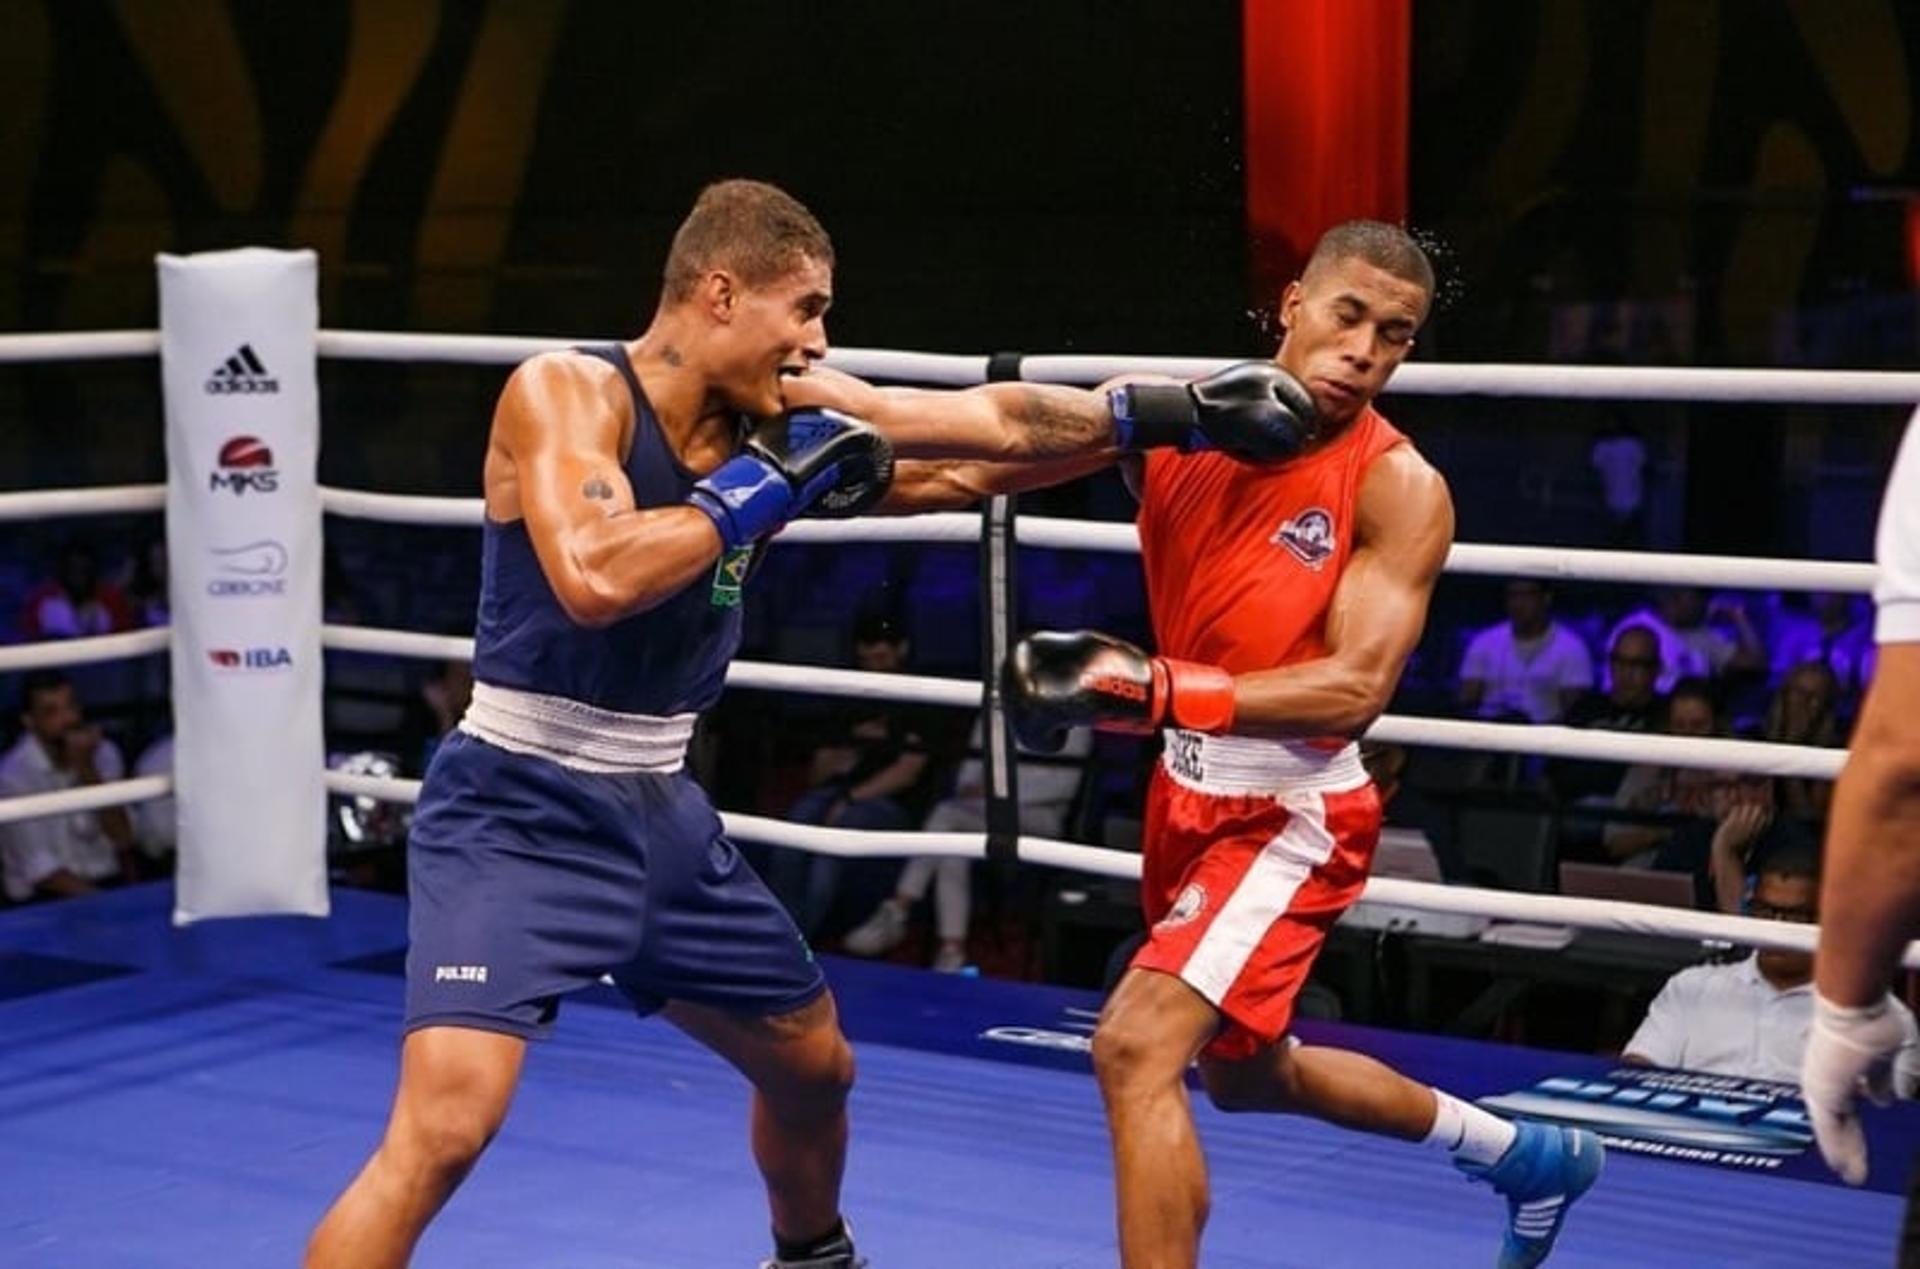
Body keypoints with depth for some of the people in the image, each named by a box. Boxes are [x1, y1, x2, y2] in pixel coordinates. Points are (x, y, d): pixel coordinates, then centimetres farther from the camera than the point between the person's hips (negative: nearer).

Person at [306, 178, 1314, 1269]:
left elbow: (994, 437, 8)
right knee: (444, 1127, -24)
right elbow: (593, 581, -33)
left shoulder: (777, 428, 2)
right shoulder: (564, 391, -16)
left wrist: (1177, 416, 4)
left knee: (815, 1068, 24)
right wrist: (757, 496, -22)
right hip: (522, 812, -8)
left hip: (661, 812, 8)